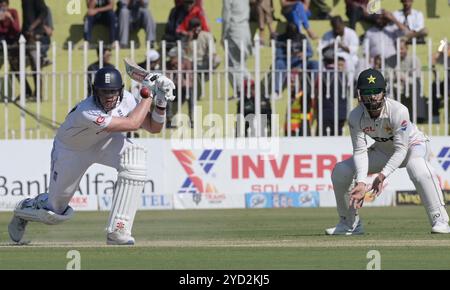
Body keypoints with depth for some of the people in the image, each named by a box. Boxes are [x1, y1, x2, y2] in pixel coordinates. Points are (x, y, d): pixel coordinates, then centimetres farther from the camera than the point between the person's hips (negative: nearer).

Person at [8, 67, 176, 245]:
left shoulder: (125, 100, -23)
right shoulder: (86, 113, -42)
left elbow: (153, 127, -13)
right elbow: (132, 124, -43)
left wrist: (161, 103, -30)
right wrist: (148, 94, -34)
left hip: (103, 142, 4)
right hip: (70, 151, -4)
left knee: (134, 158, -30)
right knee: (55, 212, 5)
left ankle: (118, 231, -24)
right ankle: (24, 209, 45)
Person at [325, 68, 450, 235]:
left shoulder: (398, 111, -34)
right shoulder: (356, 117, -22)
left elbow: (401, 149, -33)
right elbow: (360, 151, -23)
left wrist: (382, 175, -44)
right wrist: (361, 182, -39)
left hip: (412, 145, -5)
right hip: (384, 151, 5)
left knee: (416, 166, -42)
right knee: (340, 171, -7)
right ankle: (350, 224, 12)